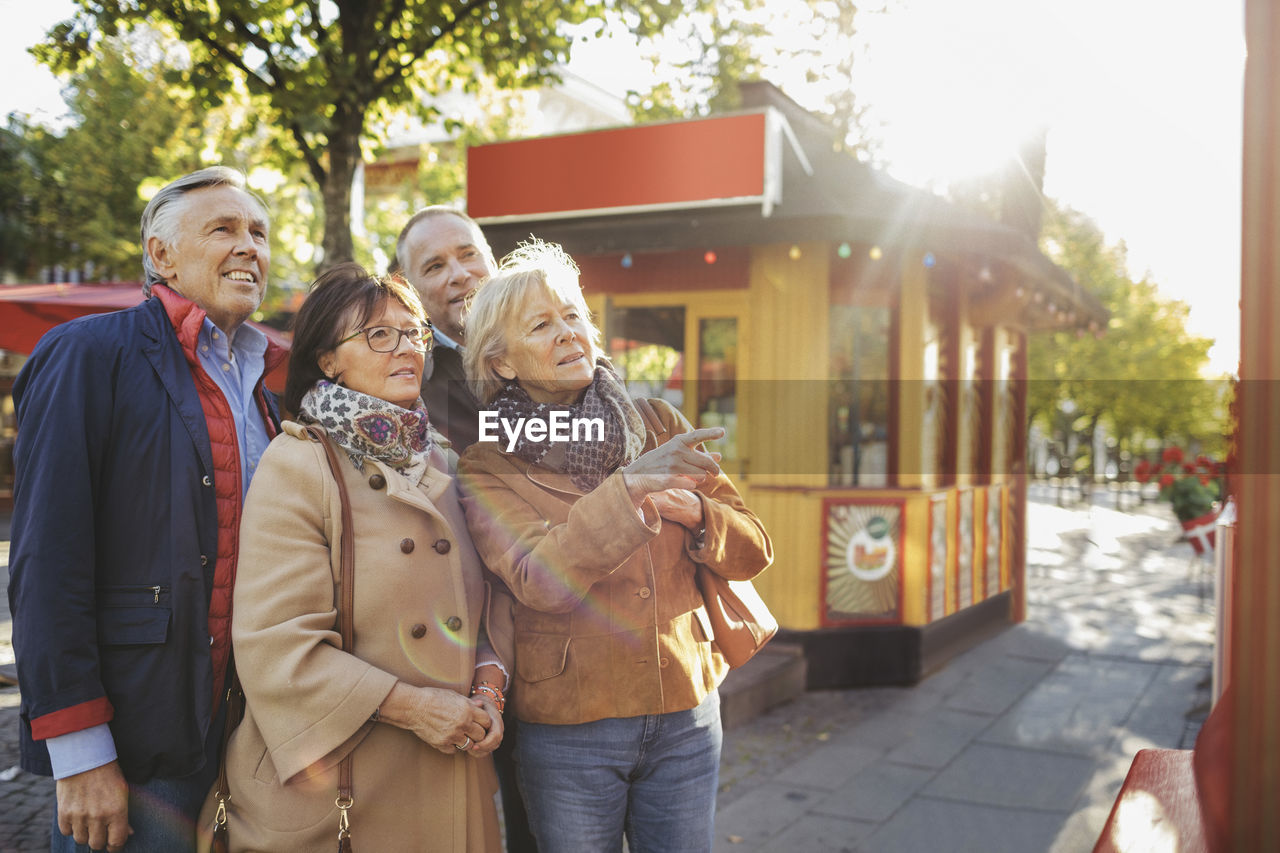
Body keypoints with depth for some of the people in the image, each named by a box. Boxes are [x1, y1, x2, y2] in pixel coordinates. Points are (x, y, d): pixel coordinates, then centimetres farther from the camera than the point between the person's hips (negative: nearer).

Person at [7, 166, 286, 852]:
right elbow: (46, 564, -15)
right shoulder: (89, 355, -10)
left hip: (244, 737, 7)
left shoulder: (253, 383, 12)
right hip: (131, 756, -6)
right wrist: (79, 754, -17)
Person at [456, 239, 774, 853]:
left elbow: (753, 553, 3)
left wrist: (690, 508, -15)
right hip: (568, 729, -3)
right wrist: (629, 486, -29)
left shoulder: (659, 426, 3)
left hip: (686, 716, 3)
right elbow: (539, 580, -23)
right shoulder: (487, 466, -6)